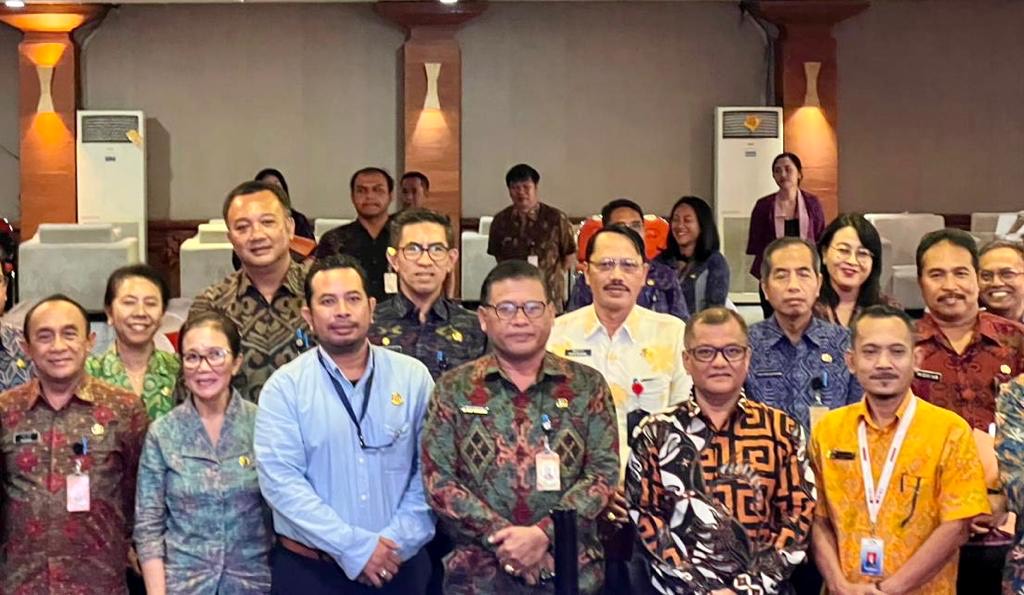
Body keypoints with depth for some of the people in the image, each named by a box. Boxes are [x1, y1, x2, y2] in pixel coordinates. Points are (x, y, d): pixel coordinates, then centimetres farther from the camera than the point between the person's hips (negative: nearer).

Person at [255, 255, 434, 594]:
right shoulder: (284, 387, -4)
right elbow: (281, 481, -12)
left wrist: (397, 541, -12)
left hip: (401, 566, 2)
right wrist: (353, 547, -17)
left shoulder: (414, 377, 3)